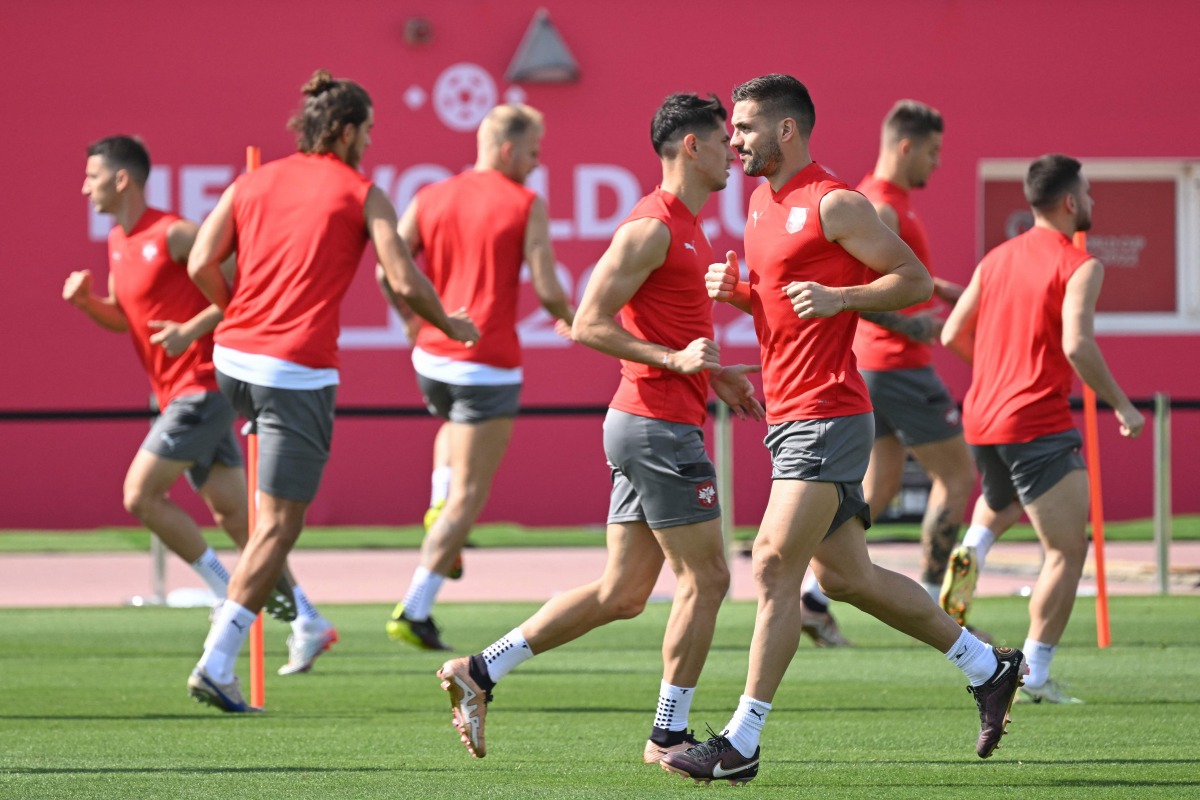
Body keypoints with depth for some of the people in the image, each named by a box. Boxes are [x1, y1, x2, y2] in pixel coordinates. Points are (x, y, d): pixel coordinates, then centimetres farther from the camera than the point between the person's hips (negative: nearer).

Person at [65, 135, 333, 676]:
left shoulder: (173, 234, -14)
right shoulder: (118, 243, 13)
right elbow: (121, 318, 24)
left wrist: (192, 328, -22)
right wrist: (86, 300, 4)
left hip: (202, 385, -9)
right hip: (178, 394, 9)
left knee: (140, 494, -12)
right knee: (232, 511, 8)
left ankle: (227, 589, -4)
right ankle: (302, 617, 10)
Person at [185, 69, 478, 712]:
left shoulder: (253, 182, 10)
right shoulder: (362, 195, -1)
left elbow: (201, 265, 4)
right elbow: (404, 282, -6)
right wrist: (451, 326, 13)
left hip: (233, 358, 5)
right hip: (299, 370, -5)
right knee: (279, 525, -2)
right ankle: (216, 665, -9)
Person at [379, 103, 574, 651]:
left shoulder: (430, 199, 6)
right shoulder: (526, 206, -7)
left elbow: (388, 270, 1)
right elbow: (547, 288, -11)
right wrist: (567, 319, 11)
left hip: (430, 358, 5)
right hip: (489, 363, -5)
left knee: (456, 424, 39)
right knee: (470, 496, 0)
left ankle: (439, 503, 14)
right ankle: (415, 610, -6)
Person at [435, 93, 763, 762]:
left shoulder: (685, 227, 17)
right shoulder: (652, 228, -14)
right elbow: (589, 324, -18)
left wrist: (716, 375, 19)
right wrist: (676, 360, -25)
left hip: (644, 426, 10)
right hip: (659, 424, -10)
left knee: (622, 593, 10)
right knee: (705, 578, -2)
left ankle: (482, 671, 9)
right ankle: (670, 736, 5)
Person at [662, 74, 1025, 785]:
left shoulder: (834, 204, -11)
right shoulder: (763, 202, 16)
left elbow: (917, 280, -10)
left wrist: (838, 297, -22)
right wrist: (737, 291, 7)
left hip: (827, 417, -10)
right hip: (789, 415, 10)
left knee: (775, 567, -13)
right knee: (844, 574, 14)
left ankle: (741, 744, -13)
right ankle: (988, 667, 26)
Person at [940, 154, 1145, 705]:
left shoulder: (996, 259, 12)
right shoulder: (1079, 265, -8)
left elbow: (953, 335, 14)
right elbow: (1077, 345, -22)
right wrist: (1122, 406, -11)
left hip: (981, 417, 7)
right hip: (1039, 423, -7)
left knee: (999, 504, 37)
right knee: (1067, 552, -1)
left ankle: (971, 550, 5)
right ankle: (1035, 675, -8)